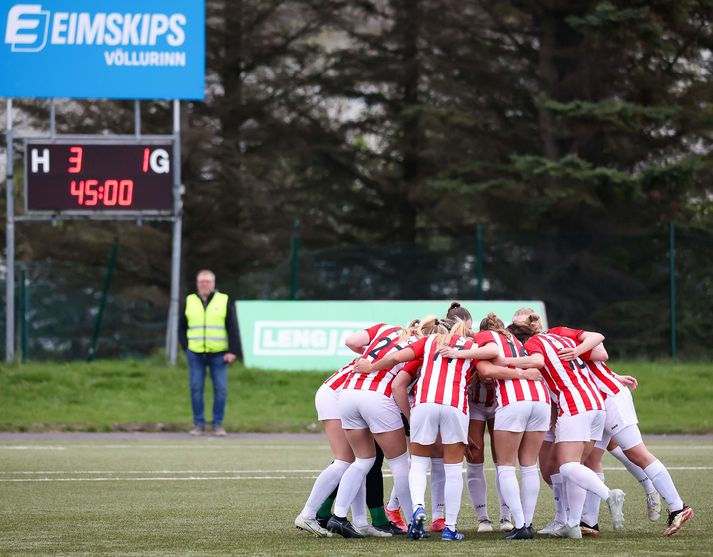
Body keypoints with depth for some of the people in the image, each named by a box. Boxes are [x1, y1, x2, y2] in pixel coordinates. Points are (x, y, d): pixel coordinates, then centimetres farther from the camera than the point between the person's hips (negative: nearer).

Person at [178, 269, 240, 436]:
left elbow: (233, 328, 2)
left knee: (220, 389, -4)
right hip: (195, 354, 1)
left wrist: (232, 351, -6)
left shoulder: (224, 301, 4)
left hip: (218, 354, -1)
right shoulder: (189, 302, 10)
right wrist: (185, 347, 3)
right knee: (196, 388, -1)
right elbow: (182, 328, 16)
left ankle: (218, 424, 4)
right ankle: (199, 424, 6)